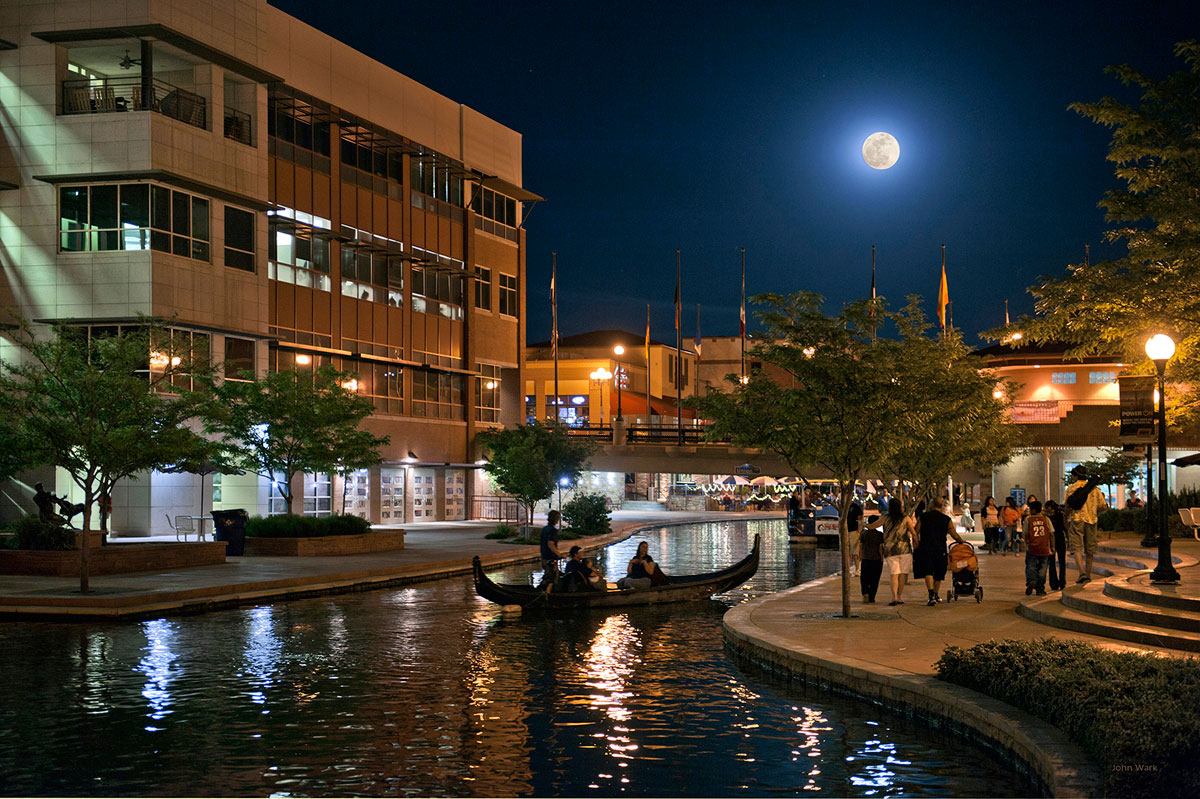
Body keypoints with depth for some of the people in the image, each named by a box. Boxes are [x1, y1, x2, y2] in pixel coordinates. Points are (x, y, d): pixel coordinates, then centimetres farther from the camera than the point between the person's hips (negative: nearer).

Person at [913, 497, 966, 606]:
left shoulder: (923, 517, 1)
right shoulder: (946, 519, 0)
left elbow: (915, 532, -1)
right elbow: (954, 534, 1)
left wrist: (917, 545, 8)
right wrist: (962, 541, 19)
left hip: (925, 548, -1)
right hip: (940, 550, 1)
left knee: (928, 571, -4)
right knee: (938, 573, 17)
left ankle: (931, 596, -22)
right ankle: (936, 595, 30)